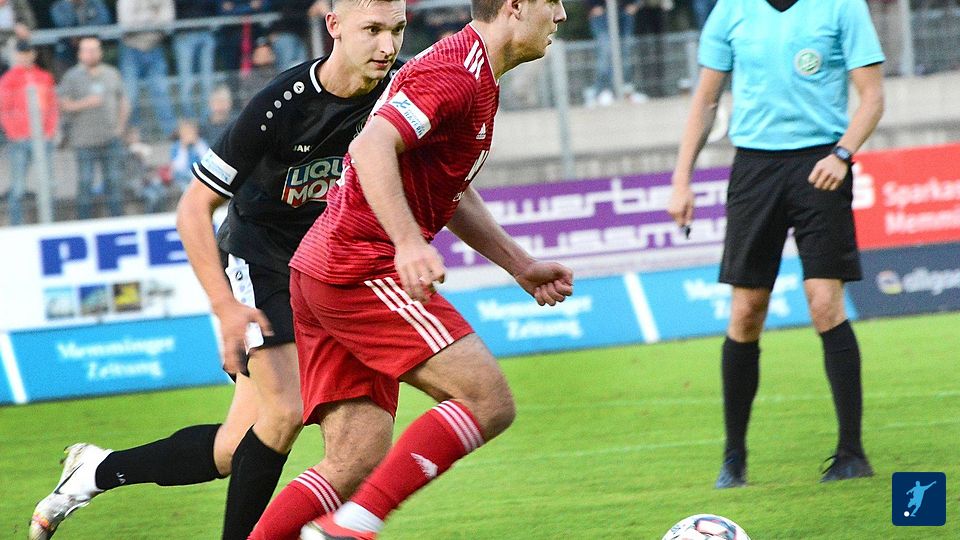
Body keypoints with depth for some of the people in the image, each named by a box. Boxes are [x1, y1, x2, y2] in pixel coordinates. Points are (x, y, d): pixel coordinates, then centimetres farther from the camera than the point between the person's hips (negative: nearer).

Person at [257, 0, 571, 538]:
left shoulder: (475, 78, 20)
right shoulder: (455, 71, -13)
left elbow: (451, 192, 31)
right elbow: (371, 147, -26)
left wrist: (523, 266, 28)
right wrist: (409, 243, -36)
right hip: (362, 268, -10)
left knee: (357, 462, 4)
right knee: (488, 401, -14)